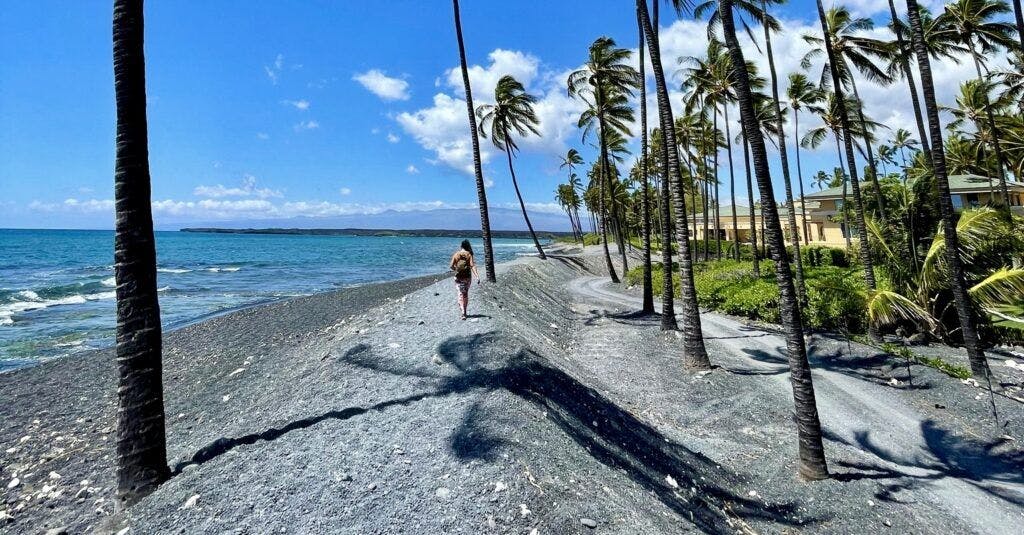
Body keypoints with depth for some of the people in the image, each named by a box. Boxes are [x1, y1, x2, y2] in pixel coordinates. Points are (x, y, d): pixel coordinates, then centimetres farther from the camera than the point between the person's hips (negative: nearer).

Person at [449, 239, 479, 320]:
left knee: (461, 294, -1)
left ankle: (463, 312, -17)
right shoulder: (469, 254, -5)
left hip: (458, 277, 0)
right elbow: (472, 266, -15)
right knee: (466, 294, 17)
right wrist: (477, 276, -20)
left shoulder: (456, 254, -1)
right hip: (467, 277, 0)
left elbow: (451, 266, -4)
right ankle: (464, 311, 28)